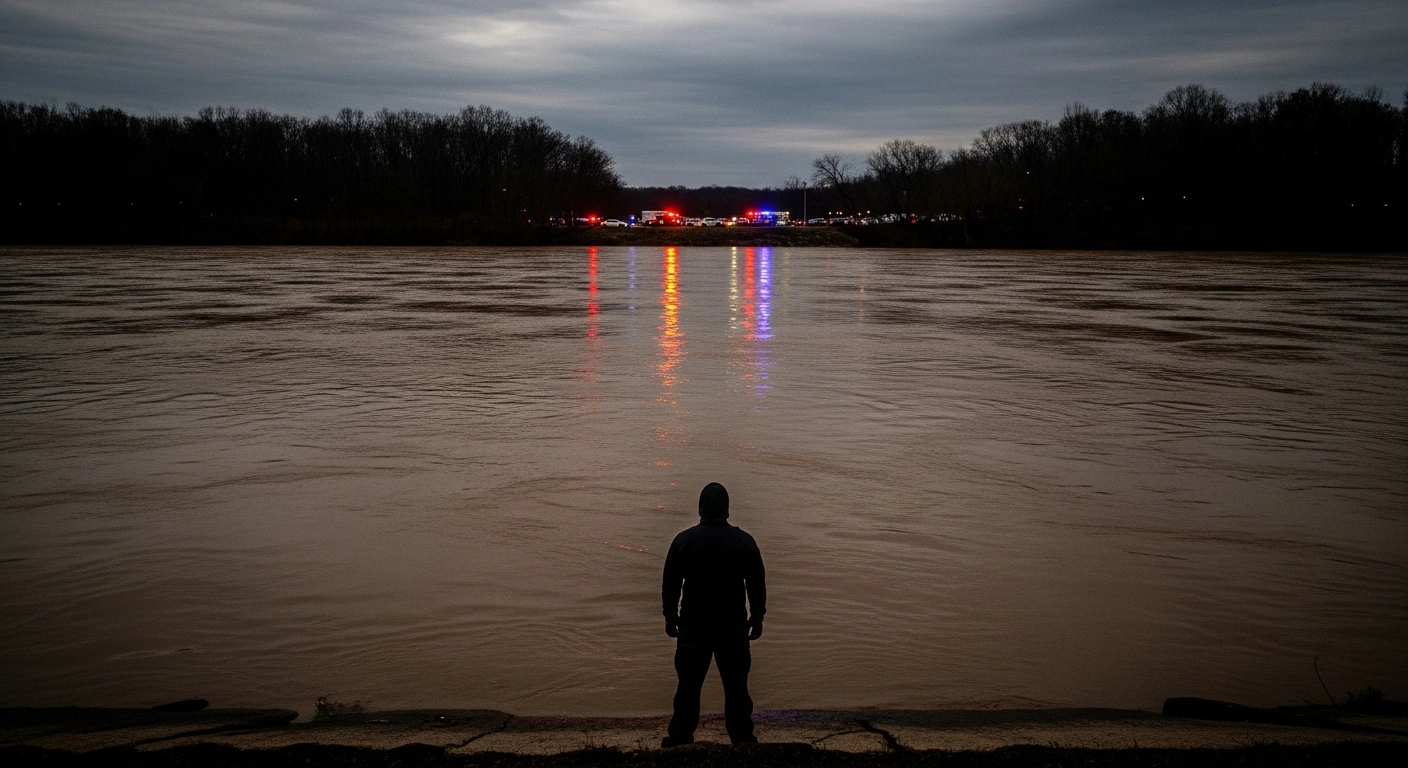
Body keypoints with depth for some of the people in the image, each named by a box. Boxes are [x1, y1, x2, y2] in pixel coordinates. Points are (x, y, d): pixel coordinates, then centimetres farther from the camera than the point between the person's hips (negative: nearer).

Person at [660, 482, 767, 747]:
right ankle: (742, 737, 6)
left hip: (694, 621, 0)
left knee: (689, 683, 7)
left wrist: (670, 615, 10)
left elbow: (670, 583, -1)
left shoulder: (684, 540, -6)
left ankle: (680, 737, 11)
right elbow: (757, 584, 1)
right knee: (736, 683, 5)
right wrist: (757, 616, 11)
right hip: (733, 622, 0)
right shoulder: (744, 541, -4)